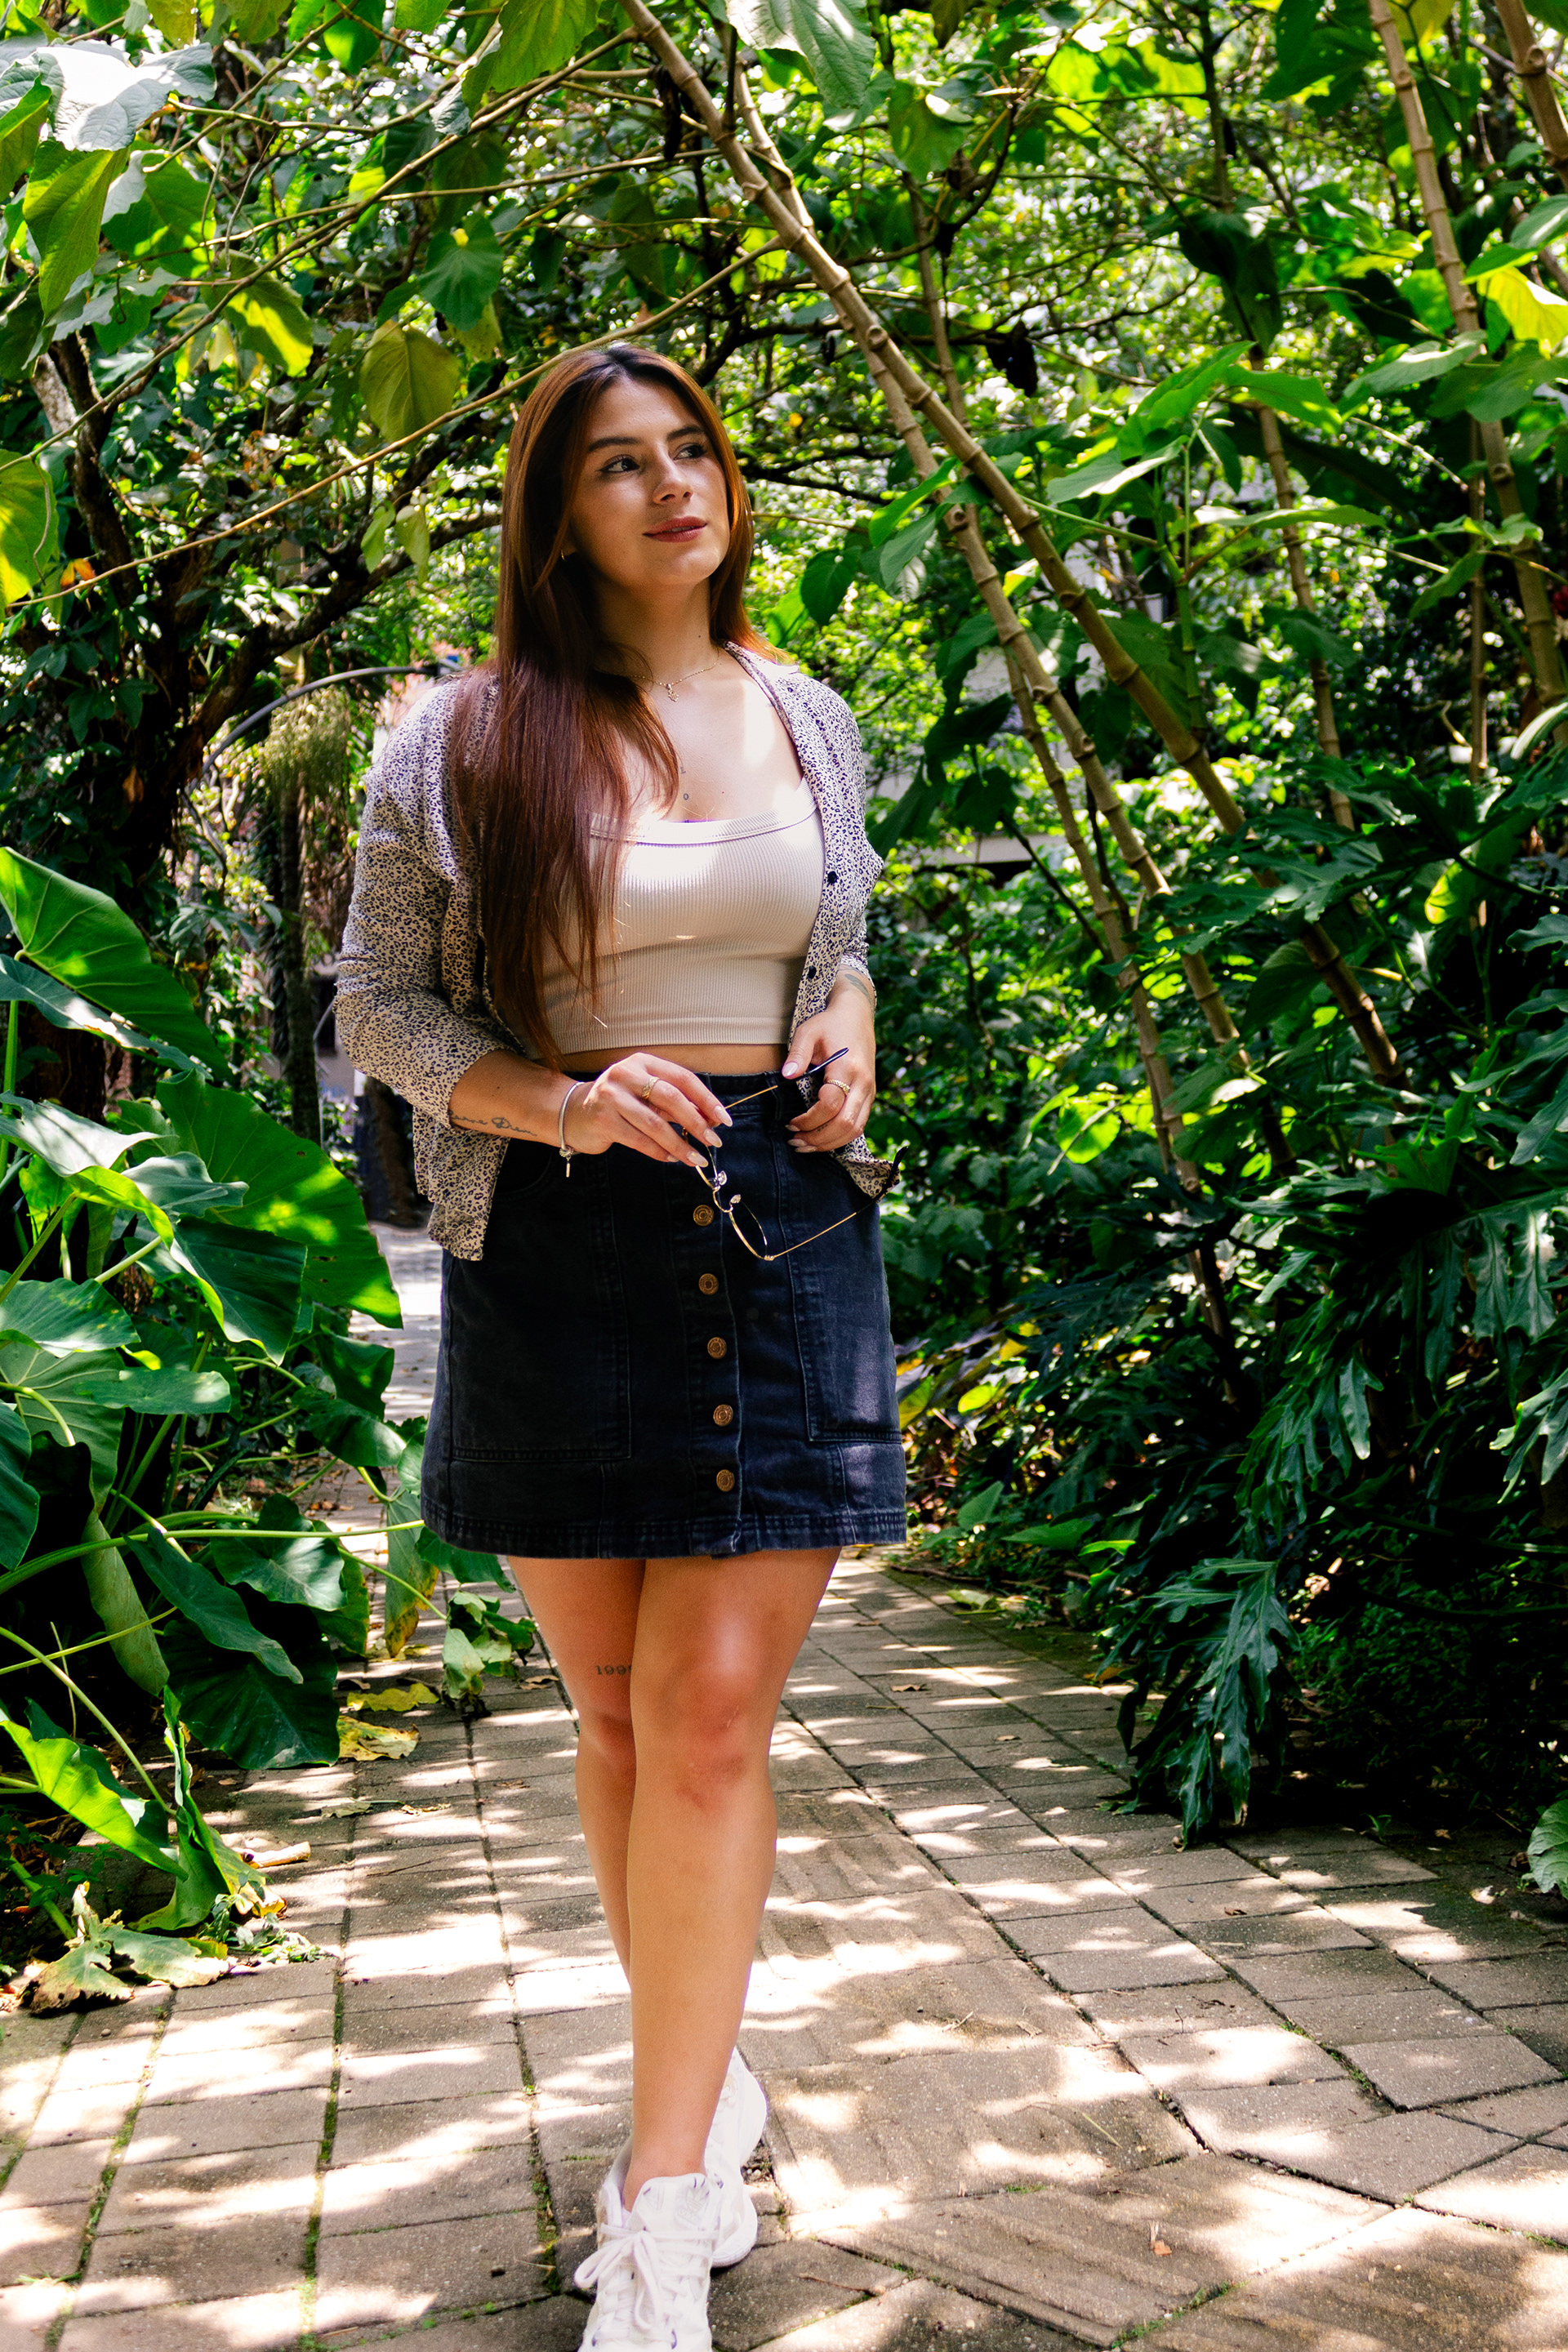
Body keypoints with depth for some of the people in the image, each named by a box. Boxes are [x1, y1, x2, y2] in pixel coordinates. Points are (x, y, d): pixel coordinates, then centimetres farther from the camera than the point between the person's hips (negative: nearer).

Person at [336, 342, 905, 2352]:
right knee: (617, 1711, 8)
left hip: (783, 1226, 1)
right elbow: (377, 998, 1)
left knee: (714, 1712, -5)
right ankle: (707, 2078, 31)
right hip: (560, 1252, -1)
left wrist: (852, 1035, 1)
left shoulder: (808, 722, 10)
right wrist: (565, 1103, -15)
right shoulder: (464, 740, 0)